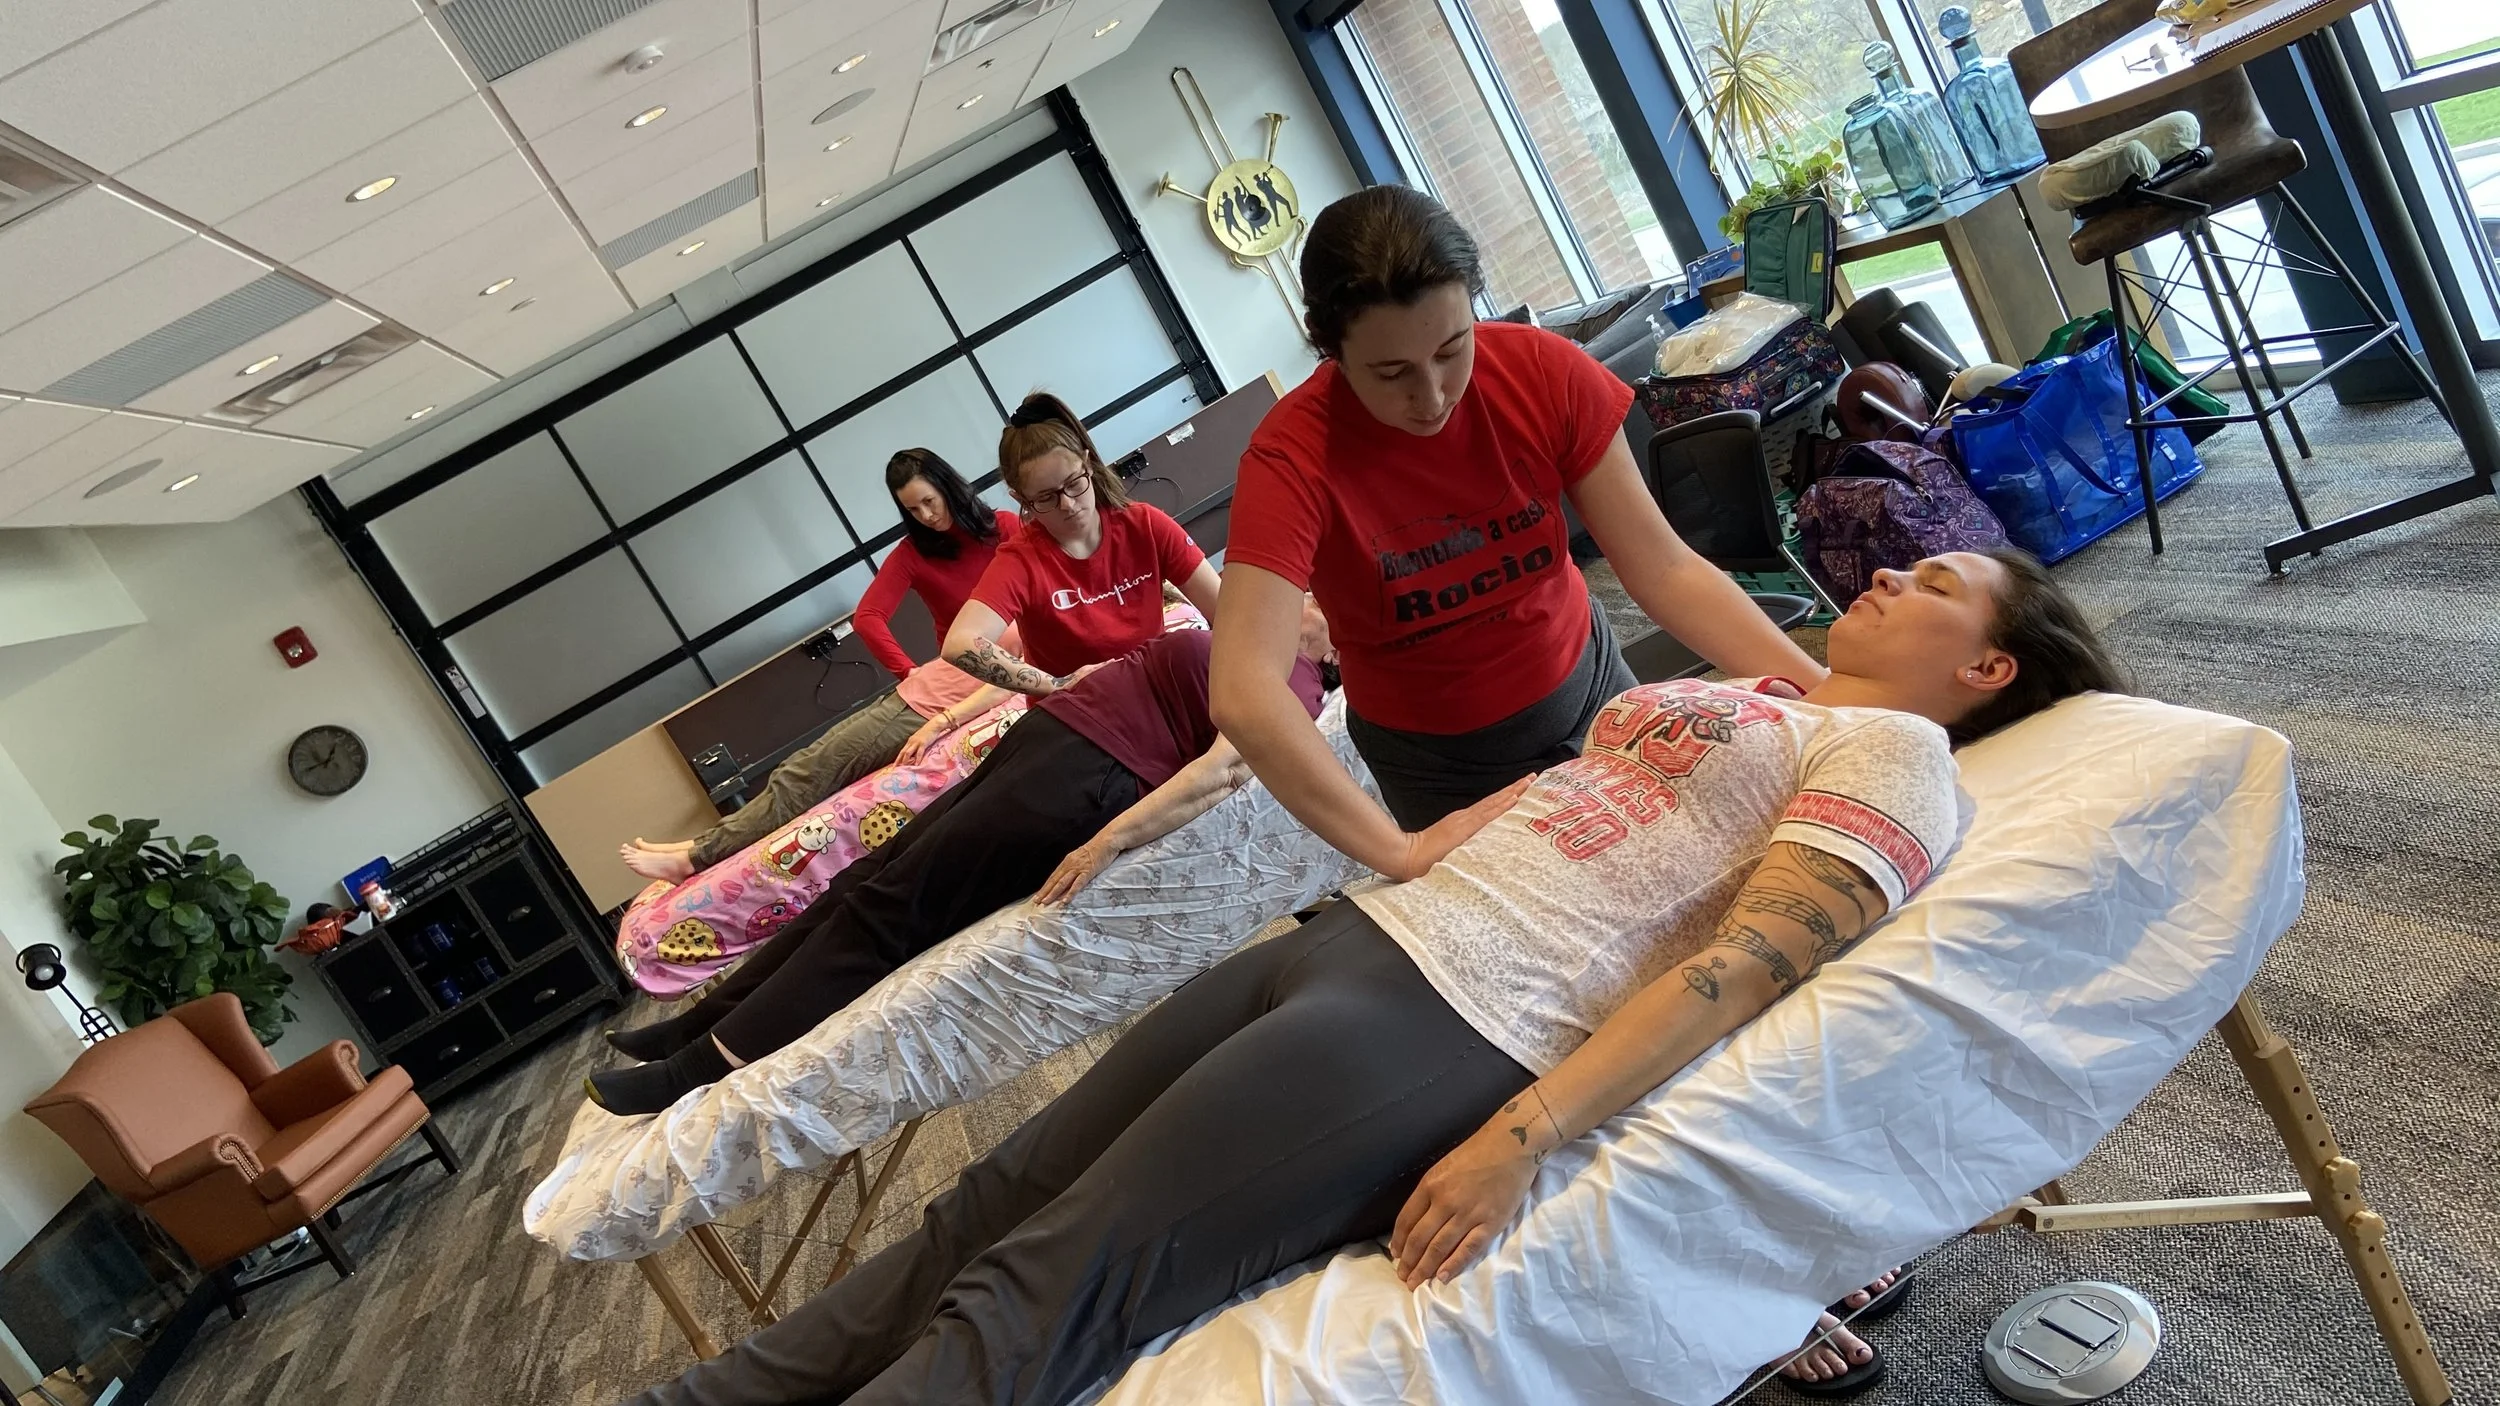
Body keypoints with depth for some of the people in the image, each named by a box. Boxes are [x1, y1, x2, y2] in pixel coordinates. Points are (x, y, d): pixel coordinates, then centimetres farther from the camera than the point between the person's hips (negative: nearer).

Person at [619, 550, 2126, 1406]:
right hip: (1354, 934, 8)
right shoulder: (1744, 701, 26)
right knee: (984, 1213, 3)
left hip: (1451, 1029, -8)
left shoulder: (1896, 753, 1)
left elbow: (1749, 960, -13)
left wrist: (1521, 1138, -23)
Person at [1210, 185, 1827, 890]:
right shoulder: (1294, 458, -29)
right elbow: (1245, 696, -41)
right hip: (1438, 758, -2)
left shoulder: (1544, 372, -20)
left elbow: (1666, 571, -18)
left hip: (1584, 684, 3)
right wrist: (1403, 853, -47)